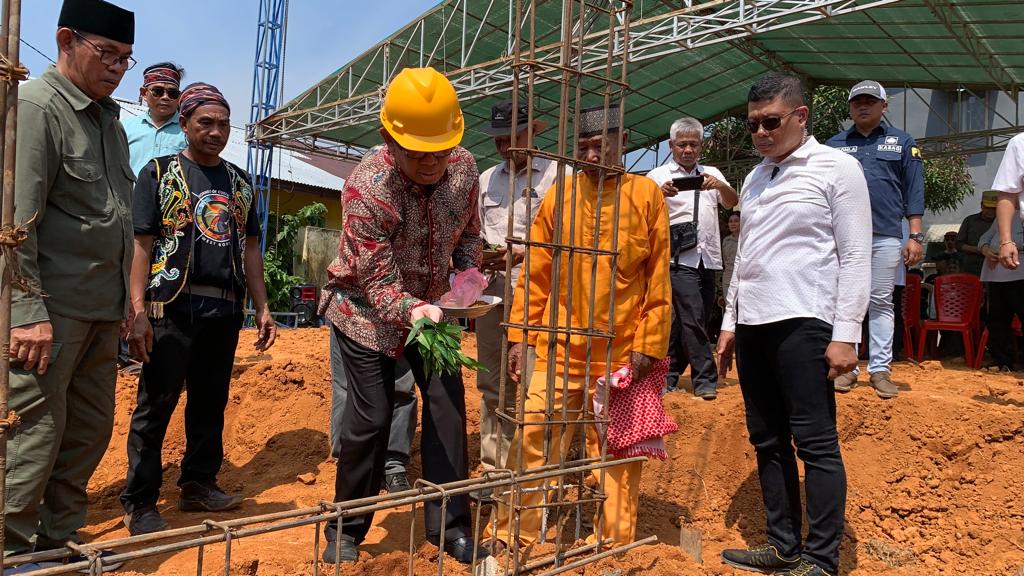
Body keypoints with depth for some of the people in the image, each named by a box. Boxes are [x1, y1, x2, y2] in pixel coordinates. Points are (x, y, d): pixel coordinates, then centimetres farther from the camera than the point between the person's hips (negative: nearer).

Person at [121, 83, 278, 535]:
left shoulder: (239, 182, 16)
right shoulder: (159, 173, 2)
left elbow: (249, 247, 17)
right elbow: (141, 243, -5)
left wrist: (262, 308, 11)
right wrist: (138, 312, -14)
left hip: (225, 309, 5)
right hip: (173, 306, -4)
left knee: (211, 401, 11)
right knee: (156, 404, 0)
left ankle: (199, 485, 25)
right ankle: (139, 503, 11)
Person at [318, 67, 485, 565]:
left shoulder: (464, 167, -12)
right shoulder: (366, 187, -28)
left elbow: (468, 233, 4)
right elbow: (377, 281, -28)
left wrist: (468, 276, -16)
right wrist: (412, 311, -47)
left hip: (429, 305, 5)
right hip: (366, 311, -4)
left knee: (447, 404, -2)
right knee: (370, 418, -3)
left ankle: (449, 526, 12)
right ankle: (346, 531, 18)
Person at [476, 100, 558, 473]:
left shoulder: (554, 174, 1)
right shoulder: (486, 179, 19)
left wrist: (521, 254, -16)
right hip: (490, 289, 6)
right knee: (491, 383, 10)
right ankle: (493, 467, 20)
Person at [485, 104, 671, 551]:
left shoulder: (647, 194, 0)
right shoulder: (559, 196, 5)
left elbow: (658, 279, 0)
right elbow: (536, 274, 6)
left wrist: (648, 344, -4)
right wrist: (521, 335, 2)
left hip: (621, 355, -1)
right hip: (559, 350, 2)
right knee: (532, 442, 2)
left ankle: (615, 547, 26)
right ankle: (508, 538, 18)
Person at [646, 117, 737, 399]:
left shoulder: (711, 174, 17)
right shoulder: (658, 176, 5)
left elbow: (732, 202, 4)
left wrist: (720, 185, -17)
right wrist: (661, 193, -27)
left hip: (708, 258, 4)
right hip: (679, 257, -4)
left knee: (683, 319, 8)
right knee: (693, 318, -12)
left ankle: (669, 376, 18)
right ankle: (705, 380, -5)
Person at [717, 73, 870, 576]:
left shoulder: (837, 168, -1)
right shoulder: (754, 179, 17)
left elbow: (855, 257, -6)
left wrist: (845, 334, -12)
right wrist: (730, 322, 16)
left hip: (802, 322, -6)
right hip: (752, 324, 7)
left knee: (815, 442, -3)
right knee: (768, 440, 11)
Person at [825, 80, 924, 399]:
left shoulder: (902, 142, 11)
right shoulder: (834, 144, 13)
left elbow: (913, 193, 7)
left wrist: (915, 236, -2)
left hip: (886, 235, 0)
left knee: (882, 302, 3)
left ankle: (880, 369, 9)